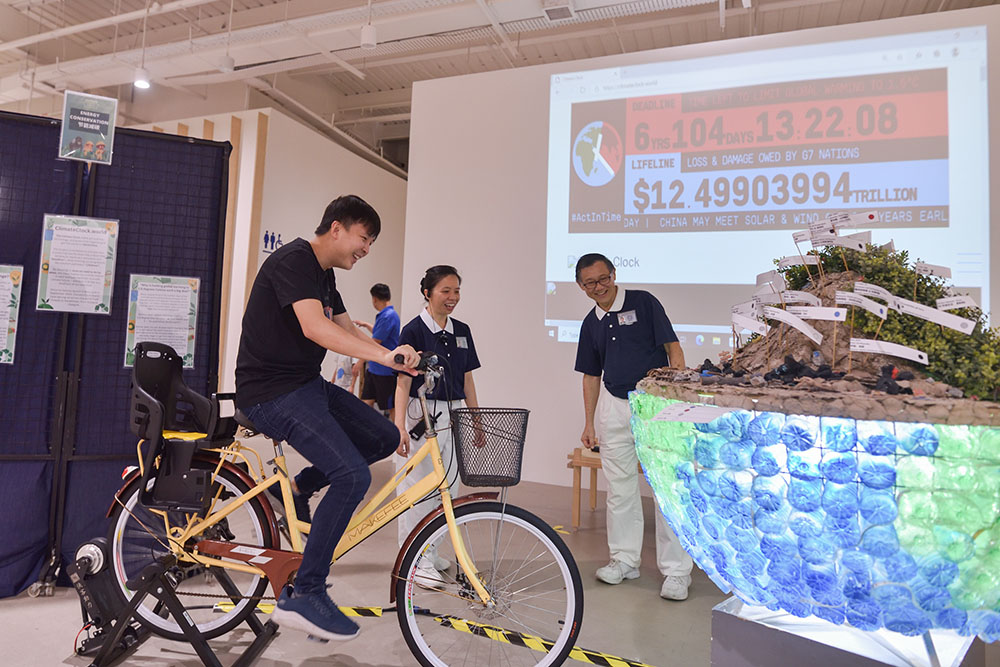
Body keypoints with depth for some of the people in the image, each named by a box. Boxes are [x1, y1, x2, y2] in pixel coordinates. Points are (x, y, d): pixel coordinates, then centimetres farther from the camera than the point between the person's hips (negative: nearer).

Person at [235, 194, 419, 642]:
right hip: (273, 391, -10)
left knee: (385, 438, 3)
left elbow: (347, 330, 14)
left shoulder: (324, 274, 15)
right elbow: (315, 327, -30)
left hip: (307, 384, 10)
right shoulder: (293, 260, -15)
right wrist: (385, 355, -38)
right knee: (353, 476, -21)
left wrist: (399, 362, -1)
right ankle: (303, 597, -9)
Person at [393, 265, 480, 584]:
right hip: (421, 414, -6)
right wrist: (399, 426, -21)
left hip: (453, 416, 6)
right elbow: (403, 382, -12)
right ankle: (417, 560, 15)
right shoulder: (414, 330, -8)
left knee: (447, 487, 12)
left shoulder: (462, 331, 9)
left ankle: (429, 551, 29)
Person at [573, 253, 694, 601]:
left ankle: (675, 571, 8)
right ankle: (624, 559, 25)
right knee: (620, 487, 11)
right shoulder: (591, 323, 11)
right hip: (614, 407, 5)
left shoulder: (643, 302, -3)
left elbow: (673, 347, -5)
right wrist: (589, 423, 12)